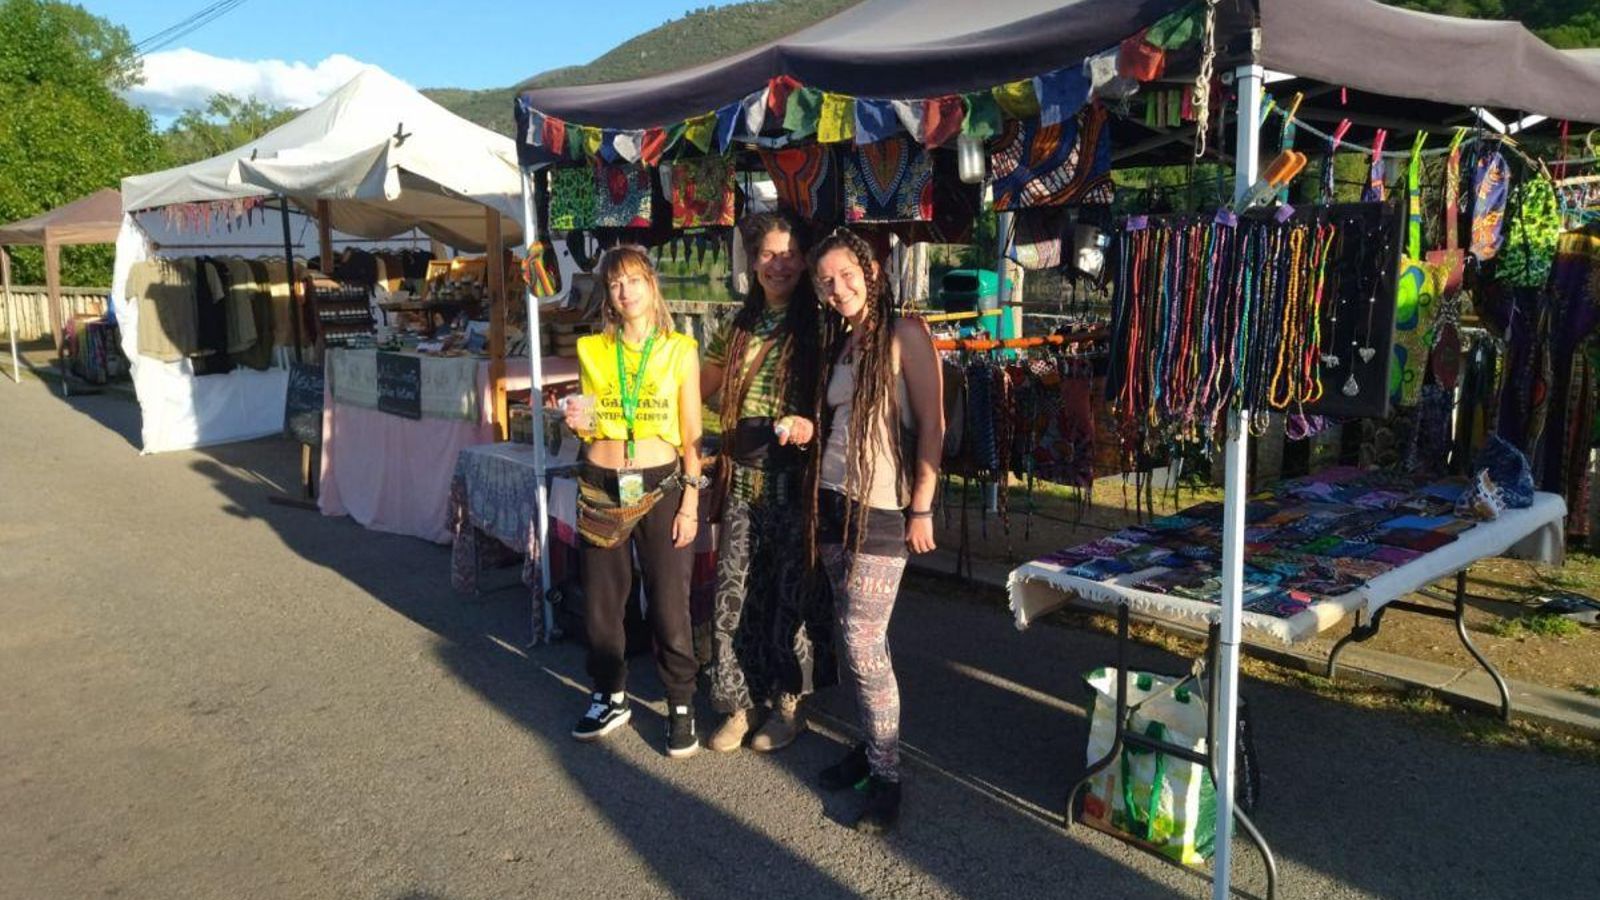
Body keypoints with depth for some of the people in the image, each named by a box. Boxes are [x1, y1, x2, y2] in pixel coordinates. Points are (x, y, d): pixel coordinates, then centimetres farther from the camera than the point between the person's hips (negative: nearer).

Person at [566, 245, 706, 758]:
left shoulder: (680, 351, -2)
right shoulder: (592, 350, 5)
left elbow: (691, 434, -1)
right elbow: (591, 428, 14)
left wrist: (690, 502, -5)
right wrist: (579, 423, -10)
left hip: (661, 486, -3)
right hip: (601, 486, 3)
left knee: (668, 605, 0)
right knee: (600, 601, 10)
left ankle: (681, 706, 18)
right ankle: (611, 698, 30)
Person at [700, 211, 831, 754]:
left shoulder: (819, 327, -2)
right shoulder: (739, 328, 13)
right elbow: (700, 391, 21)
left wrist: (811, 424, -23)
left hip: (795, 478, -4)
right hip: (743, 479, 4)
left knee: (793, 591, 5)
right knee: (734, 592, 5)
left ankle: (789, 704, 22)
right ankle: (739, 704, 20)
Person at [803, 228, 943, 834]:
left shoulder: (903, 336, -9)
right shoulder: (838, 343, 14)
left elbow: (932, 425, -12)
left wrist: (922, 509, -15)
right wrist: (818, 496, 12)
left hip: (882, 510, -7)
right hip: (834, 502, 7)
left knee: (863, 645, -8)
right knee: (857, 639, 12)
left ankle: (886, 777, 5)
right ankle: (872, 745, 25)